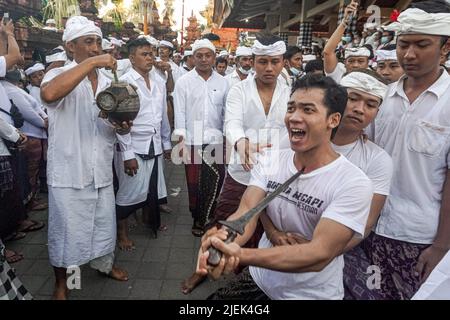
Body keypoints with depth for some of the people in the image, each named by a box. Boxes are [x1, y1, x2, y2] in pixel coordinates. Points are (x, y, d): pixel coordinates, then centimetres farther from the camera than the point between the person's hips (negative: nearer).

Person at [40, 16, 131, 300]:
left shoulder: (108, 83, 8)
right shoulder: (60, 75, -9)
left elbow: (118, 126, 13)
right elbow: (49, 94, -35)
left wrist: (124, 127, -12)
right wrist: (90, 63, -31)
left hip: (101, 171, 5)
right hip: (69, 173, -5)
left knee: (104, 225, 20)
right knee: (66, 231, 10)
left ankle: (106, 263, 45)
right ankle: (61, 282, 33)